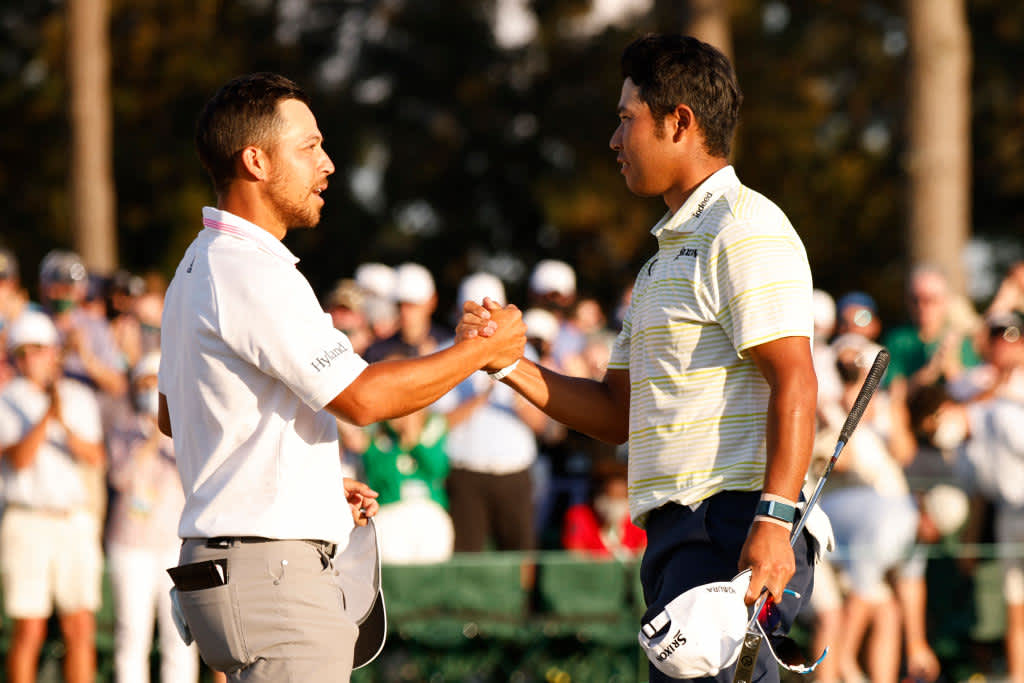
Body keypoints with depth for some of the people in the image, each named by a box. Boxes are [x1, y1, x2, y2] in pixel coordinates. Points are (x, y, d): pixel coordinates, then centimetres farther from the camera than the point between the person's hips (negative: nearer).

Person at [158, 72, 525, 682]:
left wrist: (317, 481, 25)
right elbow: (362, 397, -20)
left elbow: (172, 417, 27)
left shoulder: (200, 267, 18)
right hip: (269, 570, -11)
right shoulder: (252, 273, -16)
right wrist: (480, 351, -7)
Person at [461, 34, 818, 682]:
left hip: (733, 530, -10)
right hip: (677, 533, 10)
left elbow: (795, 383, -17)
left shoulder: (745, 229, -6)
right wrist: (510, 364, 13)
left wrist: (774, 520, -27)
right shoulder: (671, 252, 27)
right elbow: (618, 413, 26)